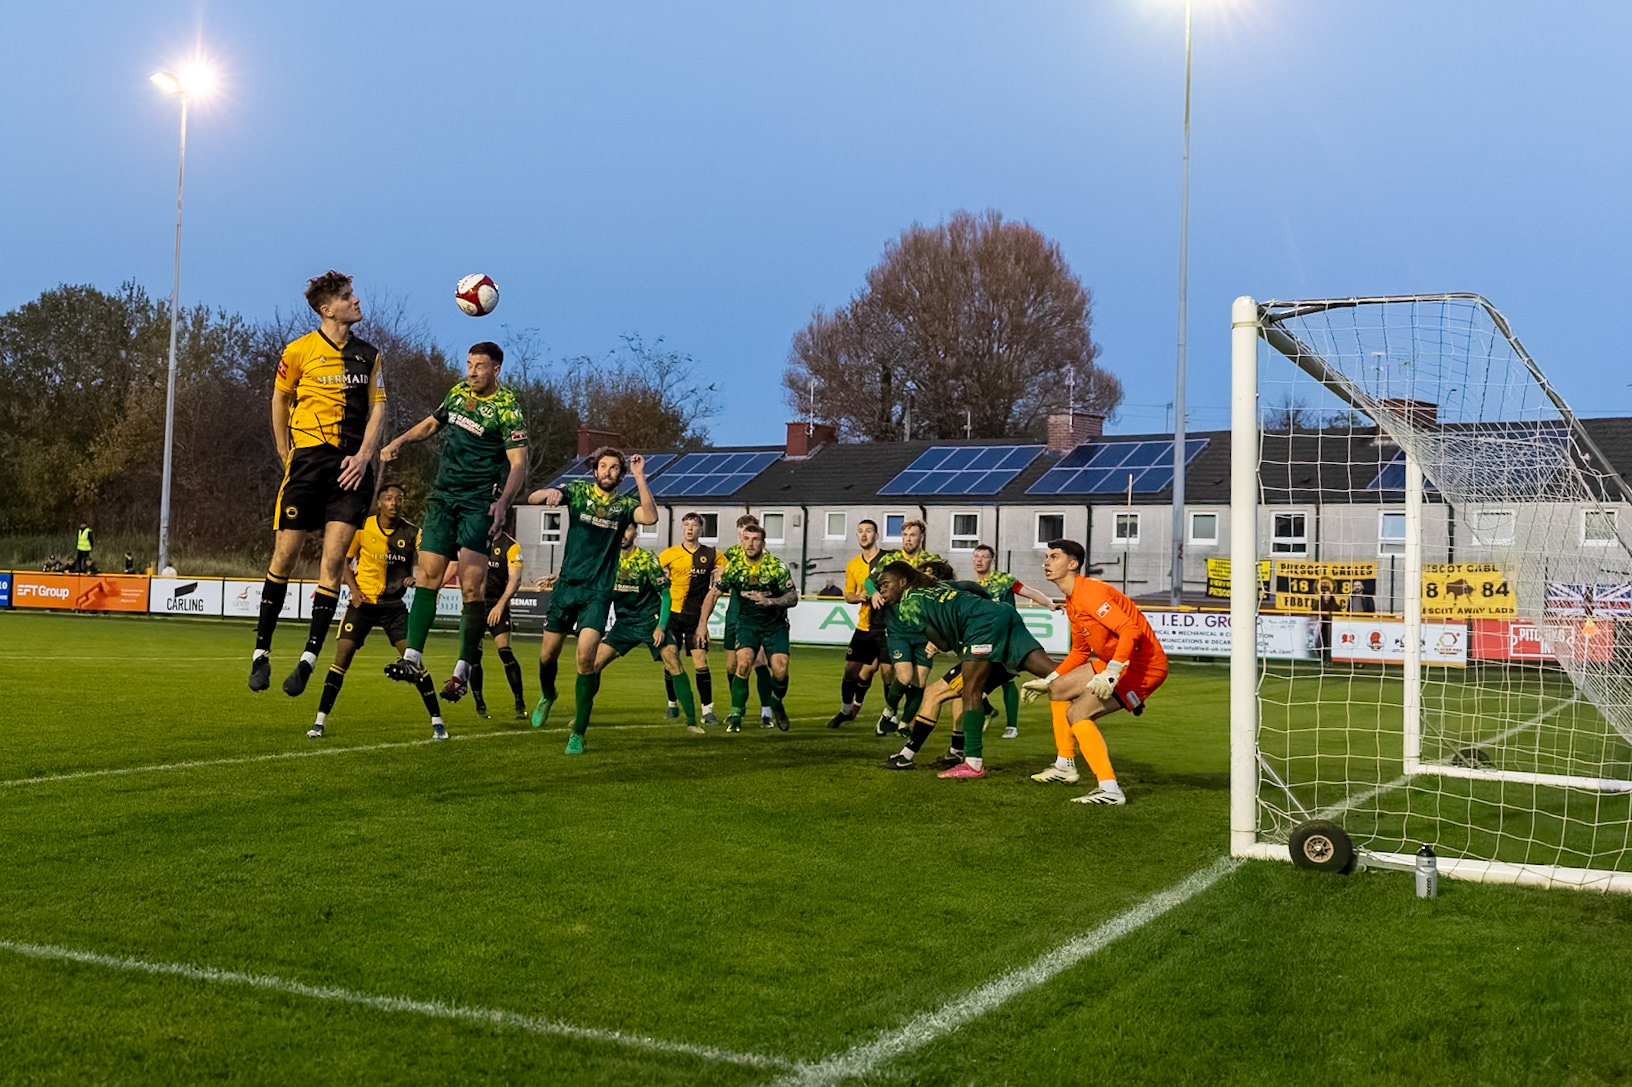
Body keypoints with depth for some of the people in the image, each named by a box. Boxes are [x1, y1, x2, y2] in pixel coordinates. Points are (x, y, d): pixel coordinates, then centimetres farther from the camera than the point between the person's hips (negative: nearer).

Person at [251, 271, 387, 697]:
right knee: (285, 554, -2)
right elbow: (280, 399, 12)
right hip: (309, 455, -2)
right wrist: (285, 455, 8)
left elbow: (377, 406, 9)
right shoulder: (299, 351, 2)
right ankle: (261, 650, 12)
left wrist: (363, 455, -5)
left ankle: (309, 658, -1)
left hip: (352, 465, 2)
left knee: (333, 560, -5)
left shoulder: (369, 355, 11)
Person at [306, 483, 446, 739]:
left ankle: (437, 722, 1)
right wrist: (353, 588, -10)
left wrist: (416, 579, -25)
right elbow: (344, 561, 7)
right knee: (342, 657, -8)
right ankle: (320, 721, 4)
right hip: (363, 602, 0)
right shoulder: (362, 528, -2)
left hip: (394, 605, 0)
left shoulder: (412, 532, -3)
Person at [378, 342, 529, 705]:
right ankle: (412, 658, 1)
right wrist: (400, 441, 13)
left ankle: (463, 670, -7)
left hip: (479, 504, -6)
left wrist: (503, 502, -26)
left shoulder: (507, 408, -8)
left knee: (472, 586, -12)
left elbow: (518, 464, -13)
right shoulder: (458, 392, 11)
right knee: (428, 575, -1)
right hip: (443, 496, 6)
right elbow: (432, 423, 29)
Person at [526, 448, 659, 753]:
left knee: (586, 657, -16)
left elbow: (650, 517, -17)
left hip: (599, 591, -2)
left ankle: (578, 733, -6)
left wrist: (639, 477, -18)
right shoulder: (578, 490, 5)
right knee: (548, 653, 9)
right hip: (567, 583, 2)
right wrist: (549, 493, -27)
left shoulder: (624, 504, 4)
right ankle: (547, 696, 44)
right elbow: (532, 498, -5)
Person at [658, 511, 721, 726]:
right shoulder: (669, 554, 2)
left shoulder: (711, 555, 2)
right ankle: (672, 704, 23)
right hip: (672, 613, 1)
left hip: (696, 616, -1)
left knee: (700, 660, -9)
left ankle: (707, 710, -5)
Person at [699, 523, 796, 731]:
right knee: (743, 663, -23)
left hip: (775, 624, -1)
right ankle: (736, 715, -9)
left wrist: (769, 601, -29)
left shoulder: (777, 566, -13)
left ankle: (777, 704, 18)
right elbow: (714, 593, 4)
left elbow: (793, 597, -12)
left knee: (780, 670, -15)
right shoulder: (733, 566, -7)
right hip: (747, 622, 1)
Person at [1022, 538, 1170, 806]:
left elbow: (1130, 630, -31)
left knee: (1076, 714, -19)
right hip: (1113, 662, 11)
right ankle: (1065, 766, 26)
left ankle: (1110, 790, -23)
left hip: (1145, 665, -11)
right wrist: (1047, 681, 22)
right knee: (1058, 688, 18)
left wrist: (1111, 674, -39)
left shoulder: (1090, 592, -20)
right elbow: (1080, 651, 24)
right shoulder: (1072, 603, 13)